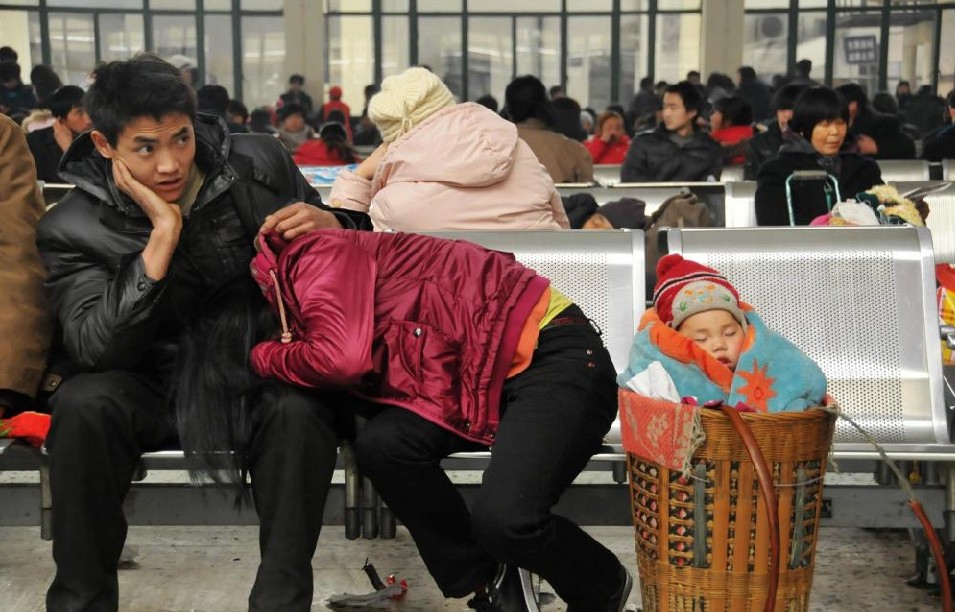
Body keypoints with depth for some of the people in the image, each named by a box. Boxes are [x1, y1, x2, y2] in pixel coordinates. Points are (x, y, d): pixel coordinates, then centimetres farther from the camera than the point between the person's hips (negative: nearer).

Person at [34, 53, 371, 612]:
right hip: (155, 391, 0)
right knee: (83, 405, -31)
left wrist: (327, 223, -15)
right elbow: (95, 350, -18)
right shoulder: (72, 230, -4)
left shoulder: (259, 164, 0)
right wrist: (162, 236, -22)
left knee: (300, 410, -33)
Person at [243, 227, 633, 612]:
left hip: (554, 353, -8)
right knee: (383, 444, -12)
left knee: (502, 520, -25)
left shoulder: (315, 255, -12)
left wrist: (262, 358, -8)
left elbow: (345, 358, -26)